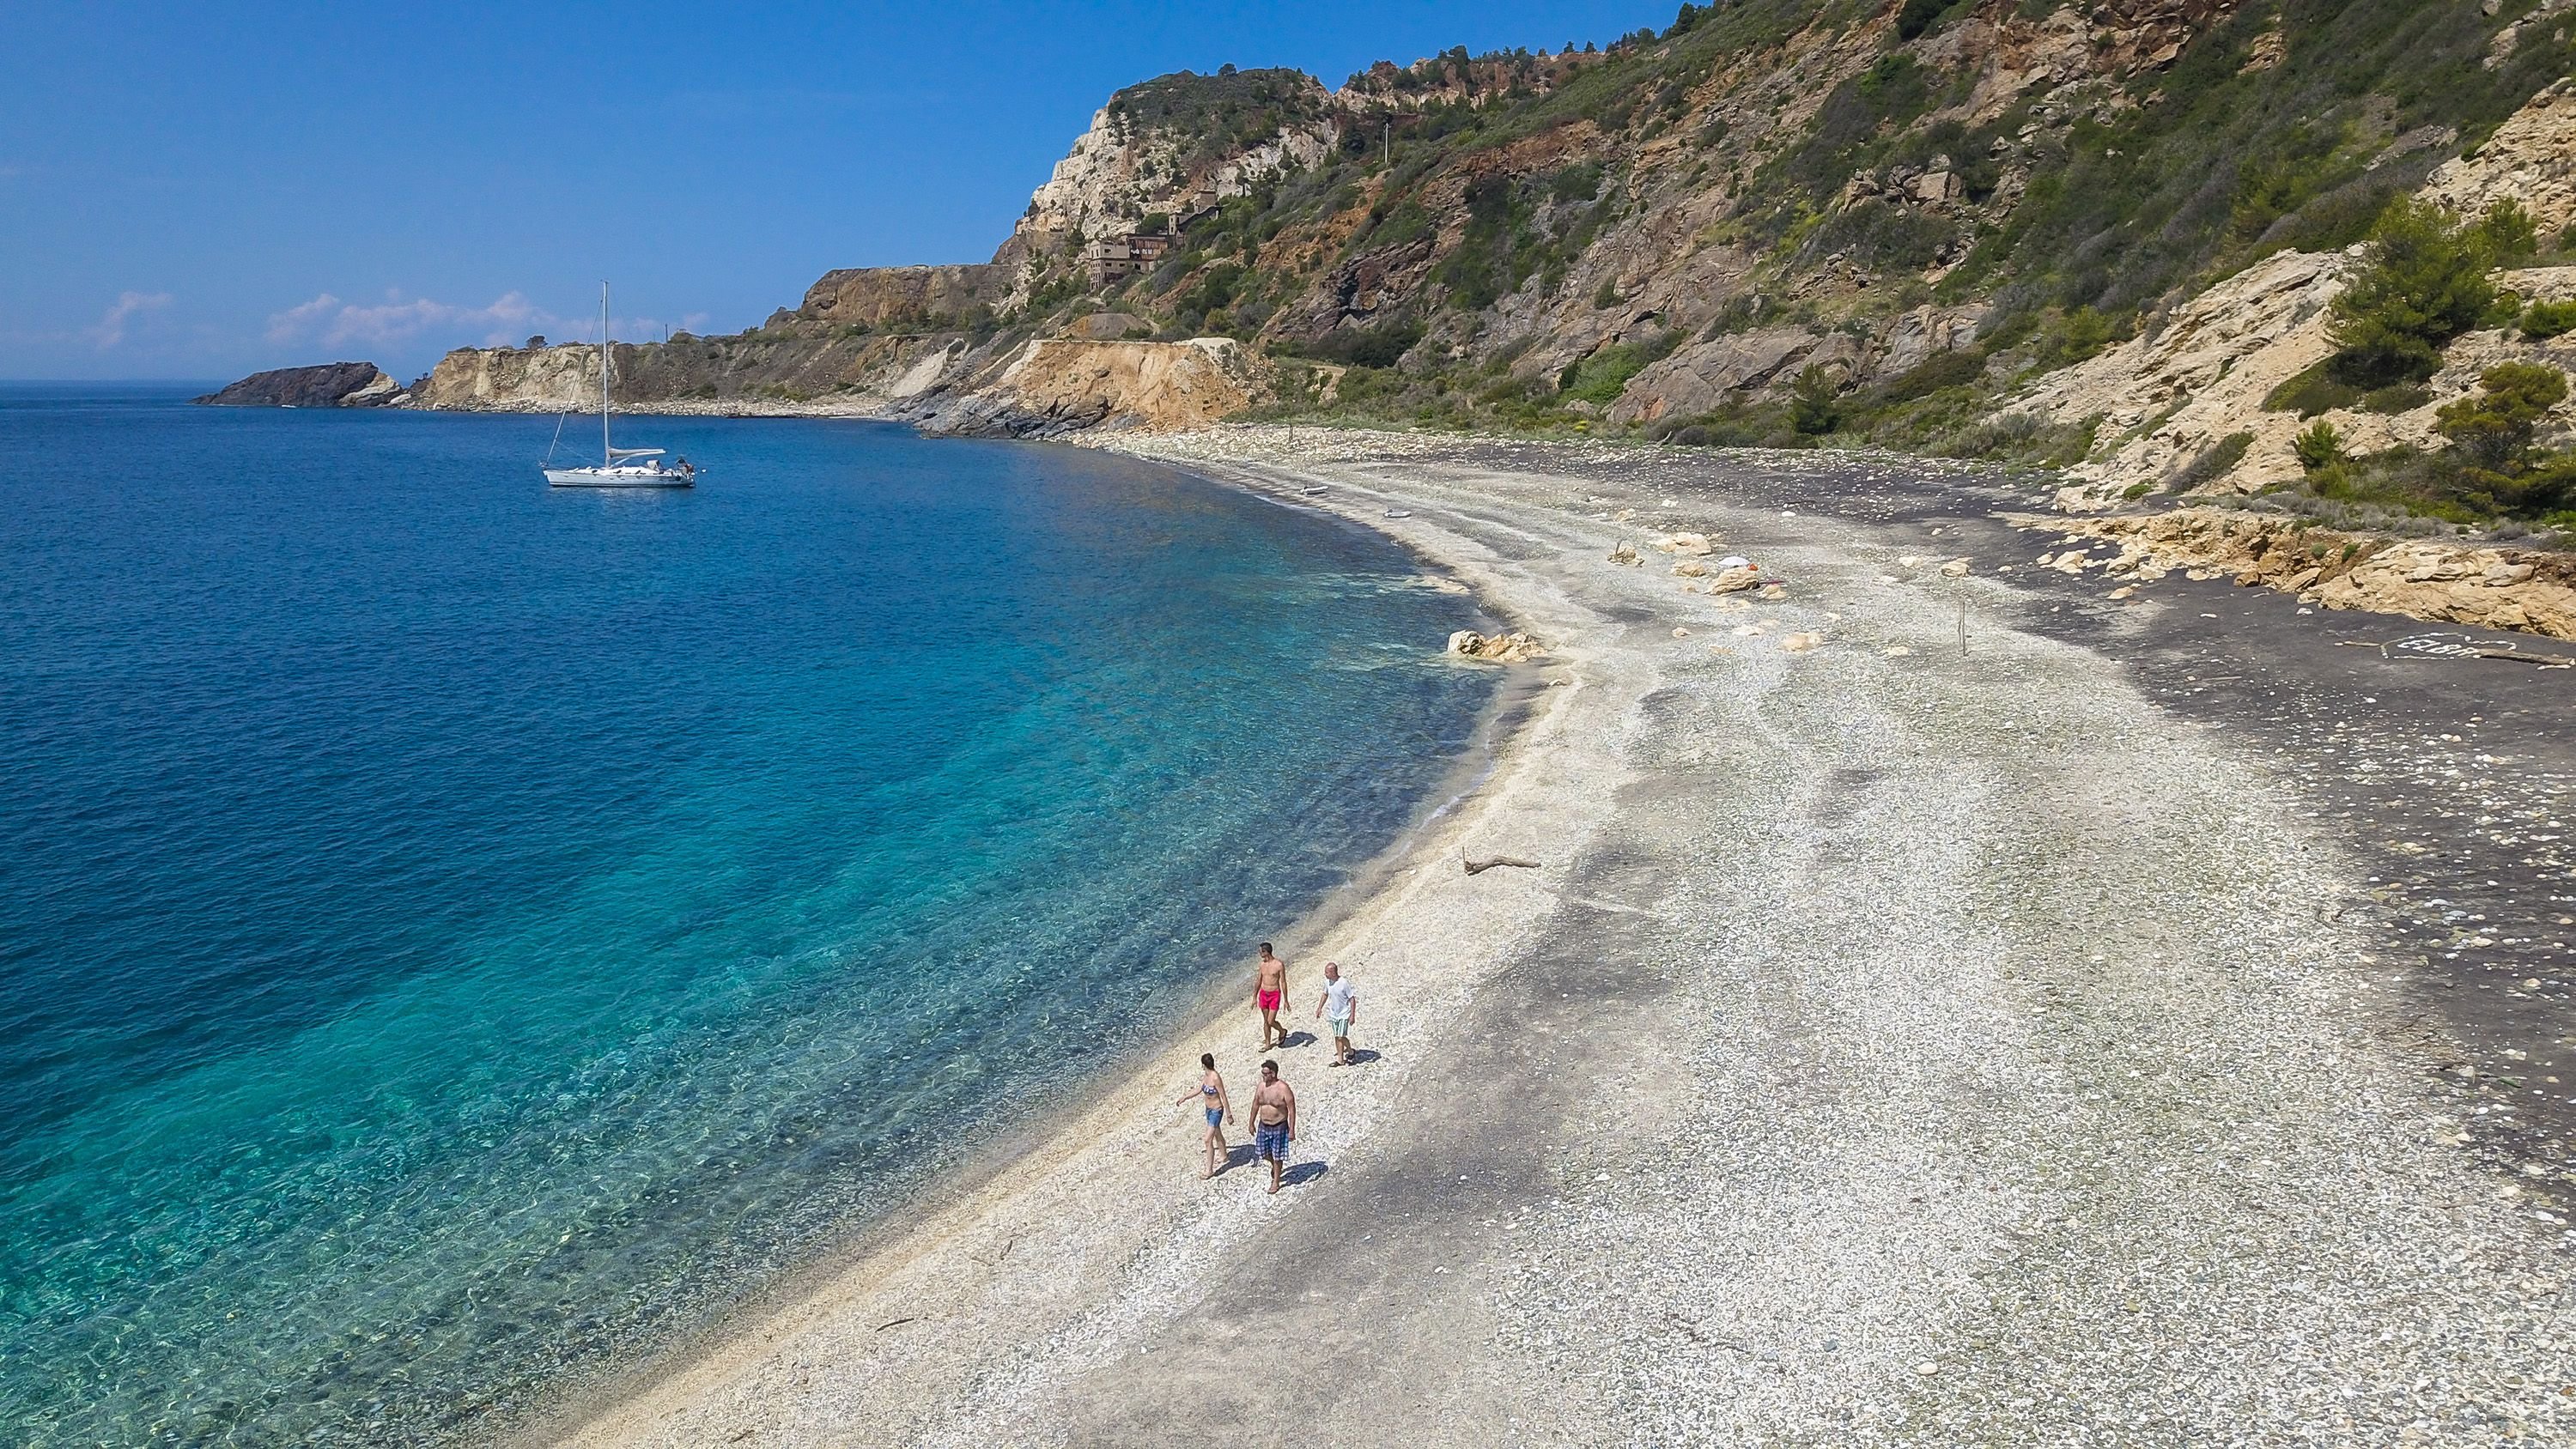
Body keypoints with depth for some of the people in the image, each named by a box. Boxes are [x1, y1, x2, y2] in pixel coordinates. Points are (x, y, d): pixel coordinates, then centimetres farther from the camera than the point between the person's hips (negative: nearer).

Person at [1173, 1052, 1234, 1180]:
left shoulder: (1216, 1078, -29)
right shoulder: (1206, 1076, -3)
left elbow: (1224, 1097, -23)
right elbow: (1199, 1090, 13)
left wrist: (1229, 1114, -17)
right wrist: (1184, 1098, 21)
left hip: (1216, 1111, -9)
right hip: (1209, 1109, 9)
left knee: (1208, 1140, -6)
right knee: (1217, 1134, 27)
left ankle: (1209, 1170, 3)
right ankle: (1223, 1156, 49)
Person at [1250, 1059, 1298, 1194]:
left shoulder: (1283, 1089, -20)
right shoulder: (1261, 1086, -3)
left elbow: (1292, 1110, -16)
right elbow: (1255, 1105, 10)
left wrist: (1292, 1130, -17)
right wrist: (1252, 1123, 14)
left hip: (1279, 1127, -5)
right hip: (1263, 1126, 5)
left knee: (1277, 1156, 6)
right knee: (1262, 1152, 12)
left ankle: (1276, 1182, 23)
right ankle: (1275, 1165, 43)